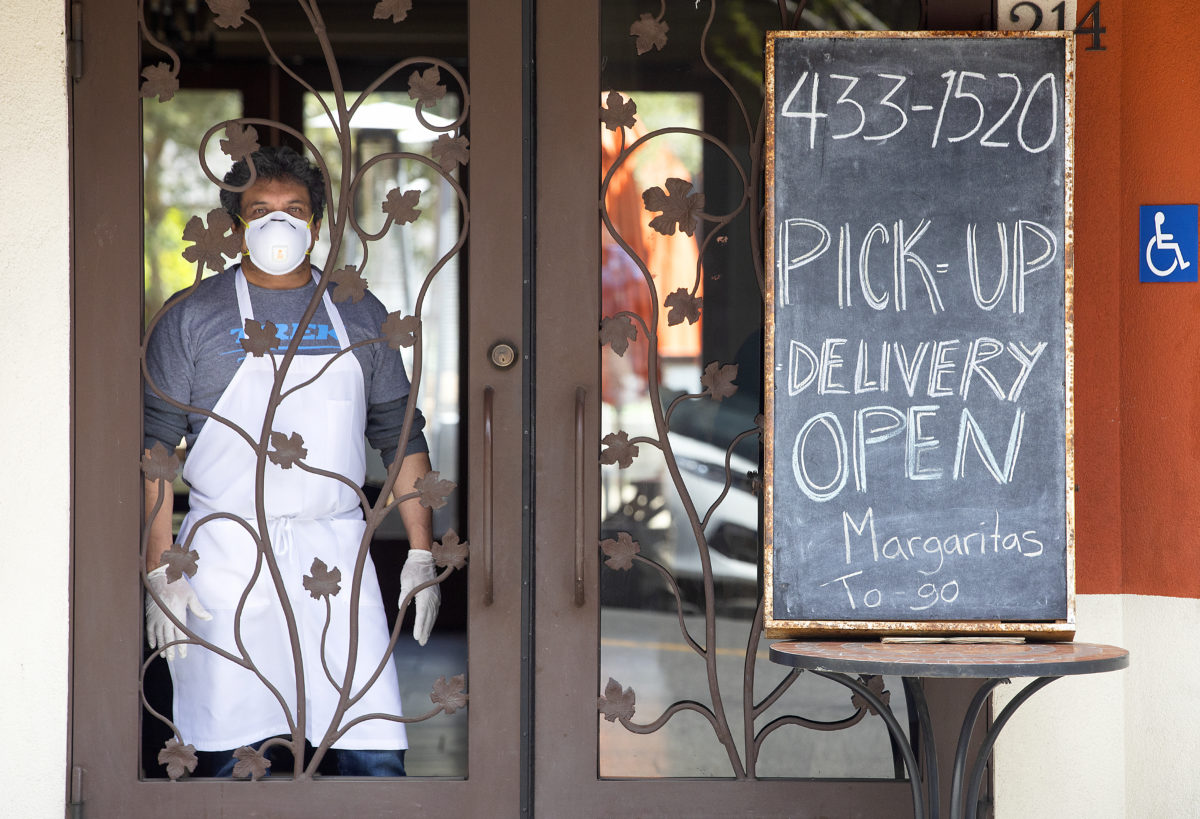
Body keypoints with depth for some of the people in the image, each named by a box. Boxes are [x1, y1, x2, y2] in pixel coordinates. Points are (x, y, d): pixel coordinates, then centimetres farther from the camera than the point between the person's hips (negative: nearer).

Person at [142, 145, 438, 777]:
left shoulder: (360, 317, 12)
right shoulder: (192, 319, 3)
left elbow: (401, 436, 15)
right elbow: (152, 447, 1)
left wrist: (421, 554, 7)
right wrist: (159, 571, -7)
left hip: (334, 556, 2)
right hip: (225, 556, -2)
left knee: (375, 759, -5)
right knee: (234, 763, 0)